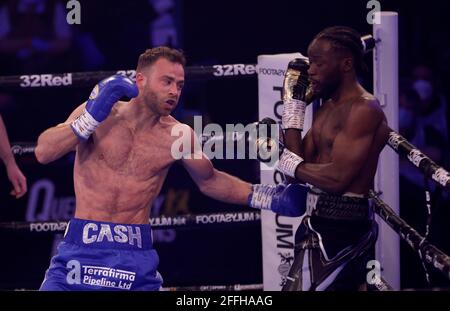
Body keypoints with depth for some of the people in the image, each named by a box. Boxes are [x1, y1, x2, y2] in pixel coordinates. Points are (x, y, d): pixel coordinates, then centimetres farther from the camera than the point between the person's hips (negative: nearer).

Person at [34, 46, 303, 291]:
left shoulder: (178, 136, 2)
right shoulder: (98, 111, -3)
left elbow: (209, 181, 19)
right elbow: (43, 153, -13)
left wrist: (266, 198, 11)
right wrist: (93, 117, -20)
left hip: (136, 257, 1)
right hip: (82, 248, -1)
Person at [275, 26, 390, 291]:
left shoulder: (363, 110, -17)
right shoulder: (328, 107, 14)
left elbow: (336, 178, -24)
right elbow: (303, 163, 6)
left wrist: (287, 163, -11)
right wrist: (294, 103, 6)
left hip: (341, 228, -11)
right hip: (323, 223, 11)